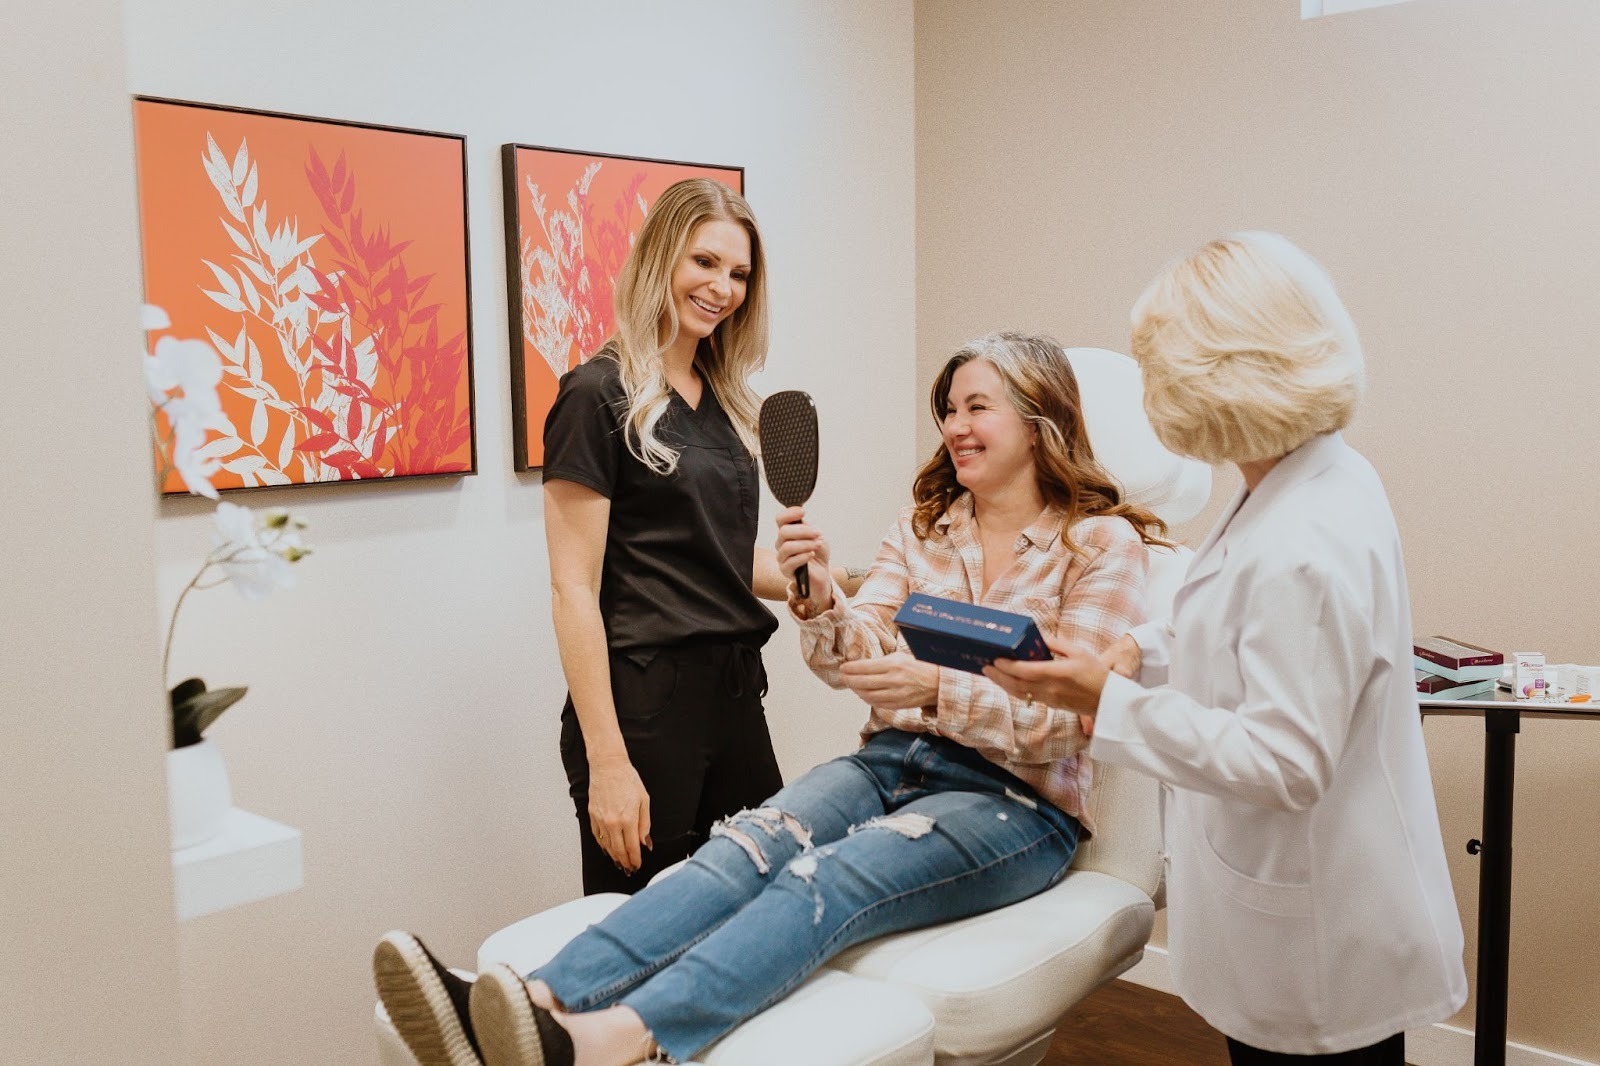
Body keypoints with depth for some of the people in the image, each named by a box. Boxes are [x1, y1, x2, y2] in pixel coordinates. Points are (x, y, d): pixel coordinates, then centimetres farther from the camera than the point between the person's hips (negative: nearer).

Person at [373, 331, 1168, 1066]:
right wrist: (818, 598, -15)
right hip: (891, 763, 5)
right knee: (747, 847, -27)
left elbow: (1066, 719, -8)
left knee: (828, 877, -33)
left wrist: (936, 688, -25)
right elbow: (856, 656, 7)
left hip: (1017, 800, -4)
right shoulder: (924, 522, 16)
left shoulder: (1102, 543, 0)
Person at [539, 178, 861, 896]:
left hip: (735, 693, 7)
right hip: (642, 702, -7)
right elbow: (574, 589, -13)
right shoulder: (601, 395, -9)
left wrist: (846, 585, 7)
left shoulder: (723, 399, 13)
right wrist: (606, 761, -17)